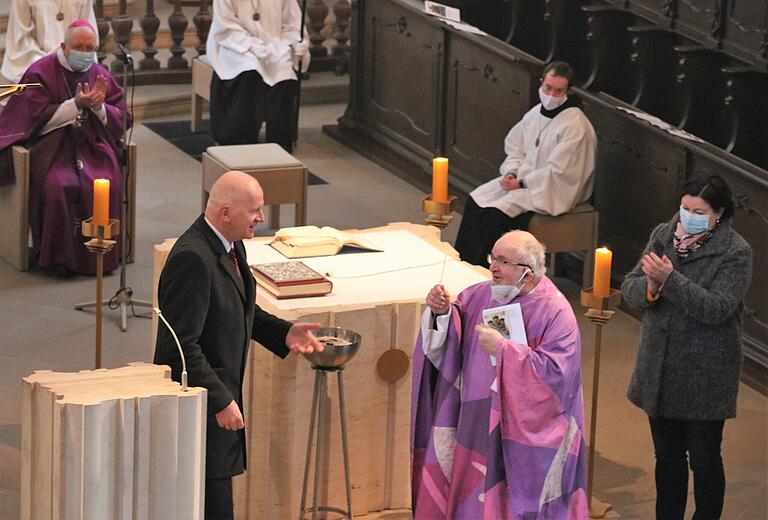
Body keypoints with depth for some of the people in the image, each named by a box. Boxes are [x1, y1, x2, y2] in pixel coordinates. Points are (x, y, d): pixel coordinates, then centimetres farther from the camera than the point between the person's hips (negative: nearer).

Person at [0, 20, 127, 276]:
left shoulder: (102, 76, 11)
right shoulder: (41, 73, 0)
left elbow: (122, 121, 8)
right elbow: (39, 120, -8)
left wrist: (98, 106, -12)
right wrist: (76, 104, -15)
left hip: (93, 145, 3)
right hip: (53, 146, -3)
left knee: (106, 183, -27)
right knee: (60, 185, -31)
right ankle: (60, 255, -18)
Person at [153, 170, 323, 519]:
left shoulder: (230, 246, 6)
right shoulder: (192, 258, -24)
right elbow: (180, 346, -24)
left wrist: (284, 332, 6)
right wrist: (220, 401, -22)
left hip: (220, 393, 10)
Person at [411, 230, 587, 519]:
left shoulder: (555, 312, -15)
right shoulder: (485, 293, 2)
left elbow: (555, 372, -23)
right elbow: (452, 334, 10)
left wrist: (503, 349, -25)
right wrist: (442, 311, -12)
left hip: (523, 430, -6)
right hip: (477, 424, 6)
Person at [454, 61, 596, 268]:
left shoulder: (576, 126, -19)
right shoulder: (536, 113, 7)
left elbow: (557, 172, -21)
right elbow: (515, 147, 17)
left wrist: (521, 184, -17)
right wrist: (511, 173, -2)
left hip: (552, 192, -8)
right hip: (523, 178, 8)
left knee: (497, 212, -24)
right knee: (476, 199, -6)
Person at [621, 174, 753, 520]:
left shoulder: (735, 254, -13)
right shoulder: (663, 236, 2)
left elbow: (717, 309, -23)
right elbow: (630, 287, 0)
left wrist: (670, 280, -30)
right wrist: (650, 287, -22)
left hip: (705, 375, -5)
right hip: (660, 368, 5)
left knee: (704, 459, 6)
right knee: (667, 456, 17)